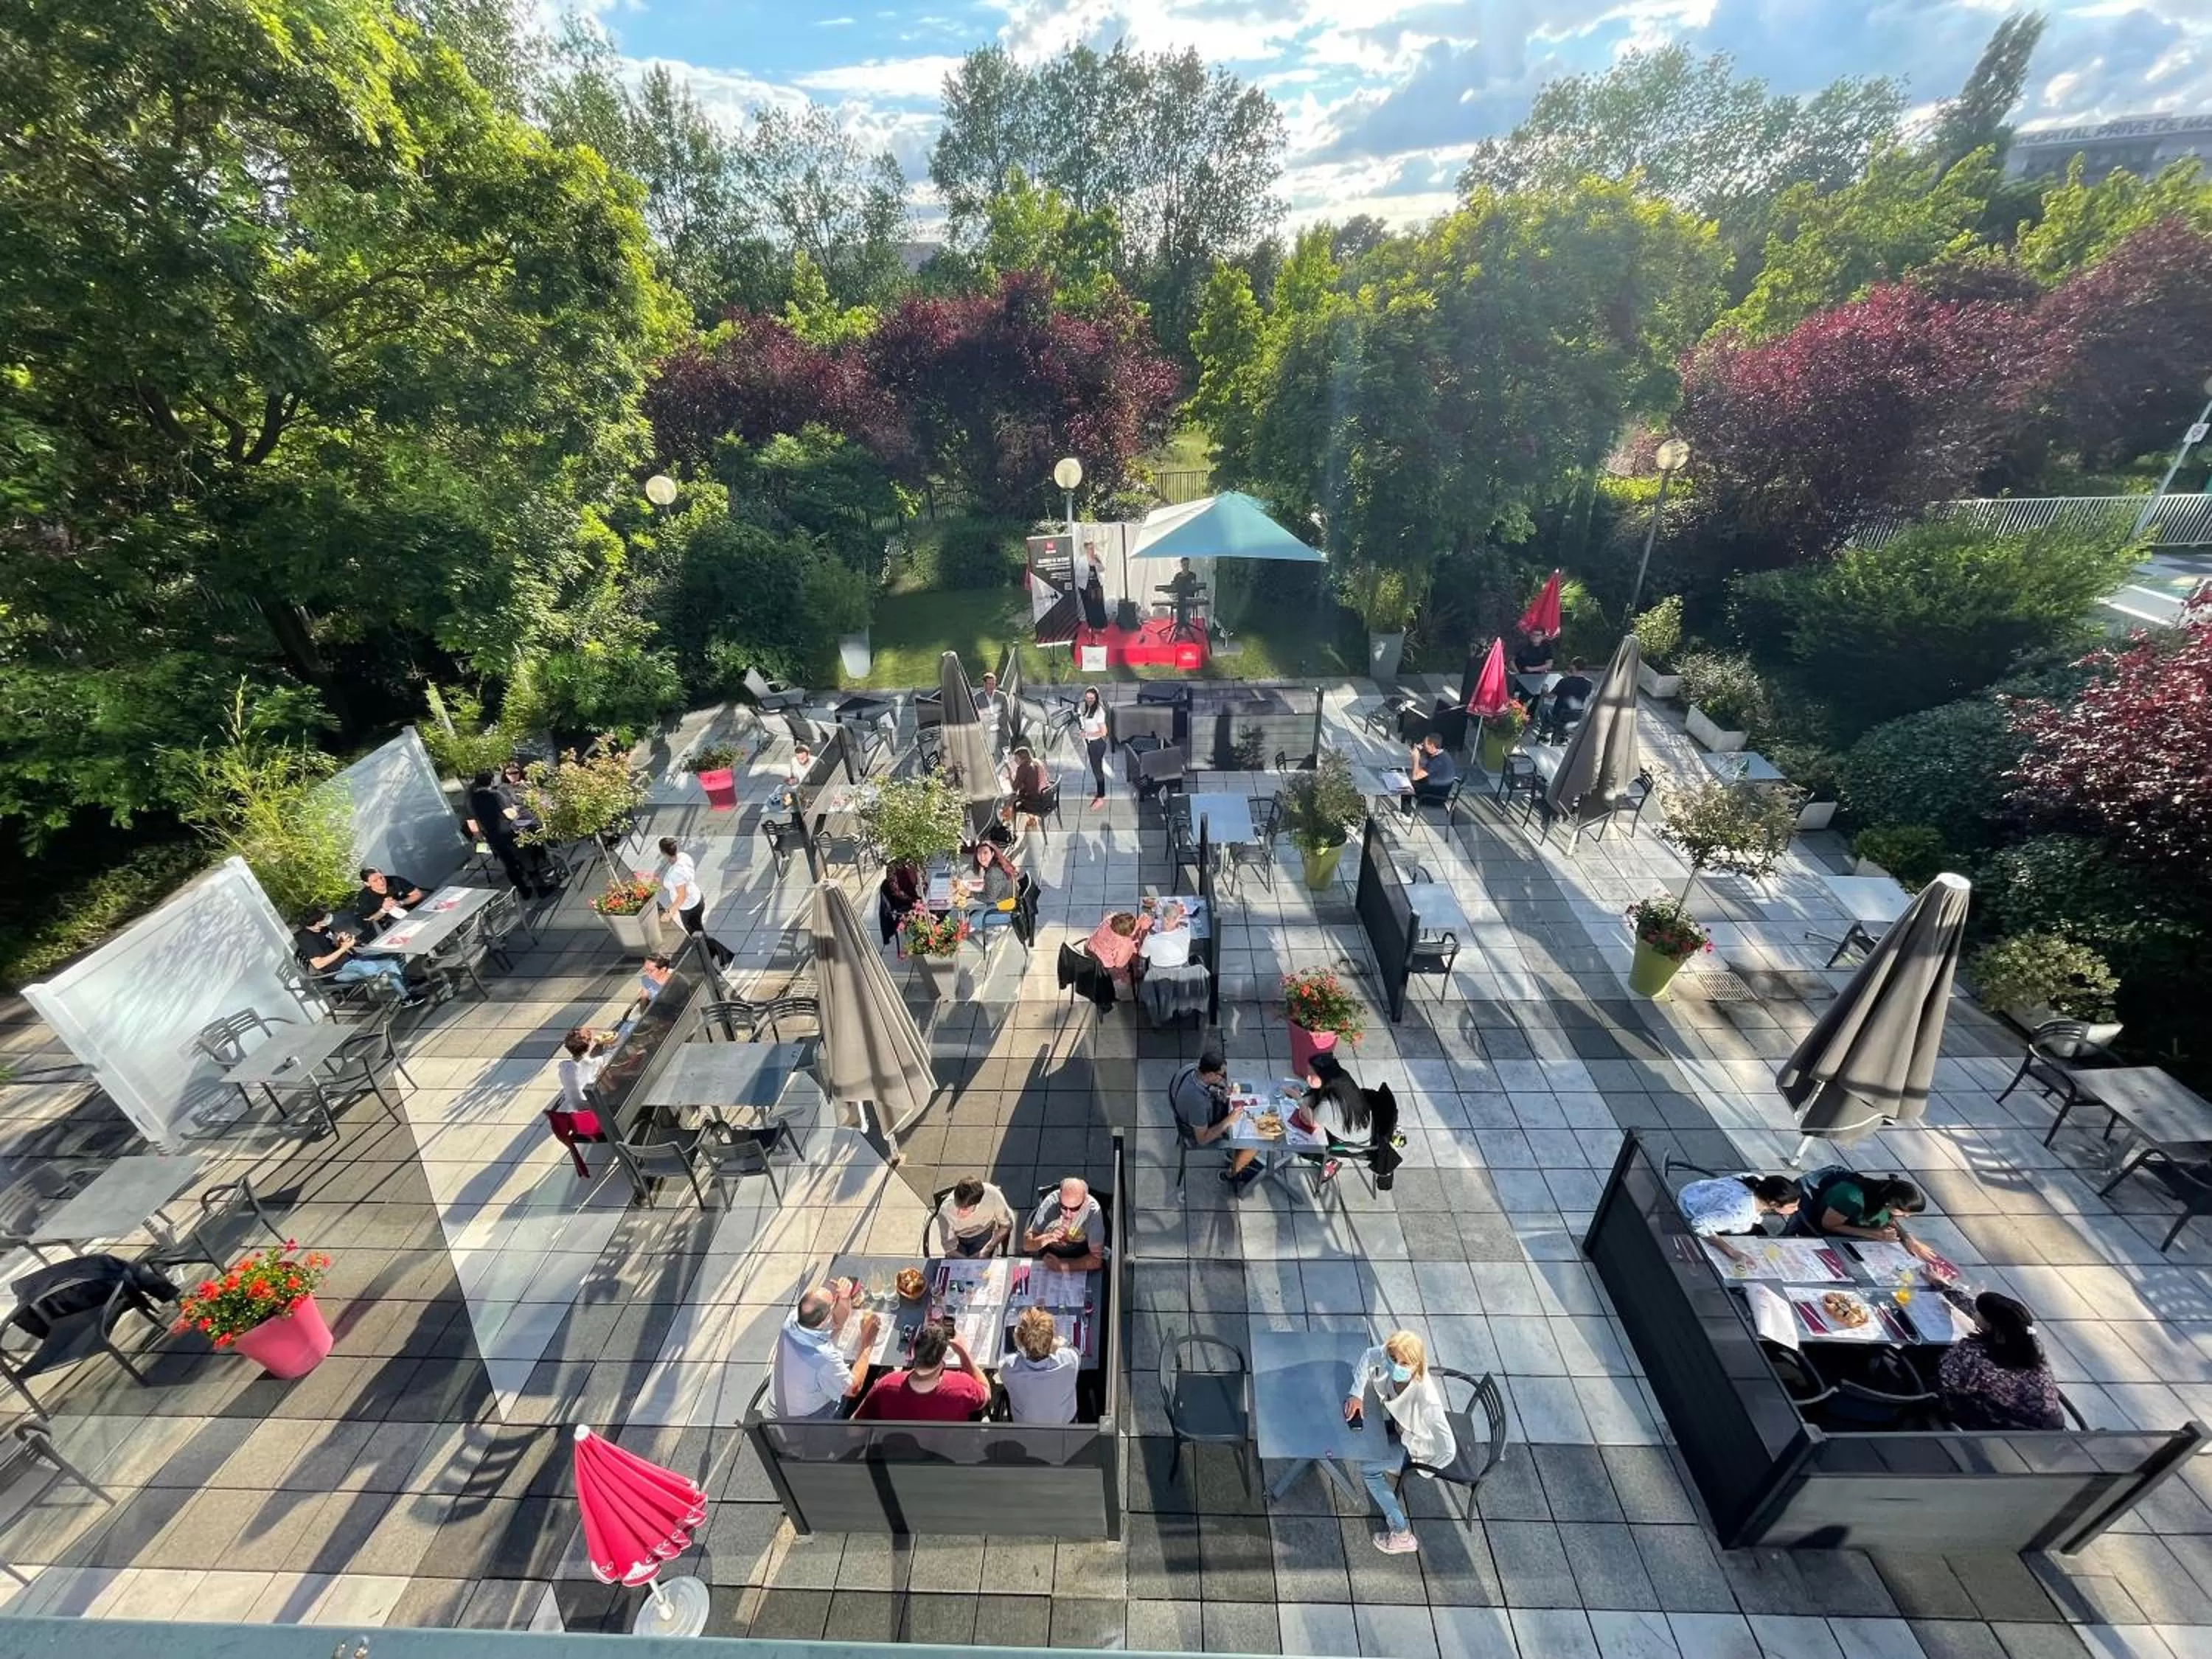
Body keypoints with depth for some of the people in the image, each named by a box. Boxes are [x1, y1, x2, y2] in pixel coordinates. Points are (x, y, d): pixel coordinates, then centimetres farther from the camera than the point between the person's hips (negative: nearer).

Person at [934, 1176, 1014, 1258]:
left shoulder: (992, 1195, -36)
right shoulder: (945, 1211, -36)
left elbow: (1006, 1225, -17)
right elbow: (950, 1249, -20)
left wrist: (985, 1252, -22)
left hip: (984, 1234, 0)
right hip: (958, 1239, 0)